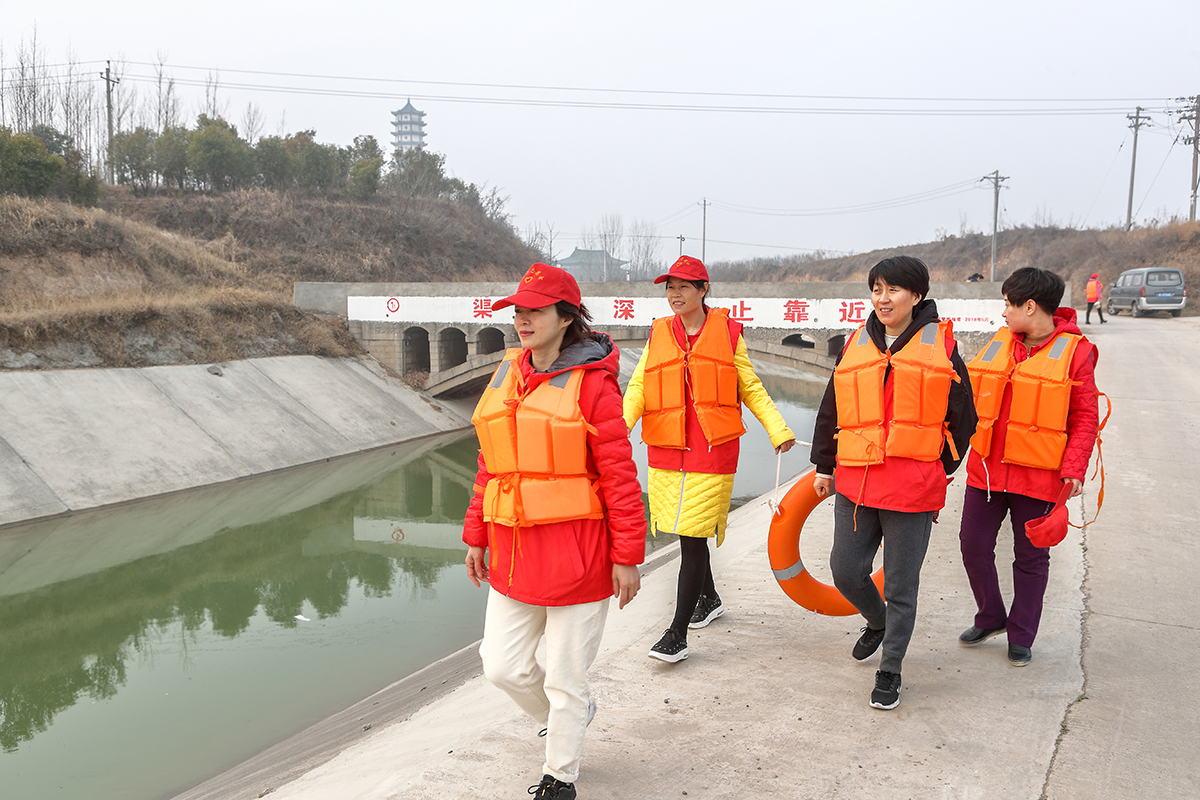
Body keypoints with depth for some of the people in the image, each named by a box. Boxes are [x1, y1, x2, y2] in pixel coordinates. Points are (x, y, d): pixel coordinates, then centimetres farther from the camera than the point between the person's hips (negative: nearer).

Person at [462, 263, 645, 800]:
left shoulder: (591, 383, -11)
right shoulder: (506, 376, 9)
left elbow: (620, 476, -11)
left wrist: (627, 556, -11)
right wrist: (476, 536, 15)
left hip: (577, 550, -6)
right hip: (514, 549, 6)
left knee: (565, 676, 6)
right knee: (502, 666, 11)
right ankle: (569, 717, 41)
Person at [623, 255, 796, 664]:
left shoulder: (727, 332, 3)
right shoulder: (659, 335, 9)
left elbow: (750, 387, 9)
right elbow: (638, 388, 1)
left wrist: (778, 430, 3)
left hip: (712, 449, -3)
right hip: (666, 449, 4)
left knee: (693, 536, -8)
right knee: (688, 532, 15)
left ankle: (677, 635, -3)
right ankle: (709, 599, 40)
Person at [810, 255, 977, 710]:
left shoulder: (941, 346, 0)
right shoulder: (856, 345, 9)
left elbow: (963, 417, 7)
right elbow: (830, 411, 16)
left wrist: (941, 468, 8)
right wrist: (824, 466, 18)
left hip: (913, 488, -3)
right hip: (855, 482, 4)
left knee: (900, 586, 4)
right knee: (845, 570, 9)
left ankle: (890, 670, 21)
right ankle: (877, 622, 41)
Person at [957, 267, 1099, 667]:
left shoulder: (1075, 351, -7)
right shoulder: (999, 344, 6)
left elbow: (1085, 417, -6)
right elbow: (970, 399, 13)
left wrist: (1074, 468, -14)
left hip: (1038, 474, -4)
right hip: (986, 468, 5)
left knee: (1031, 556, 8)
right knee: (974, 545, 8)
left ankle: (1021, 637, 24)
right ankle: (990, 618, 31)